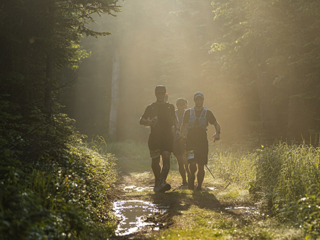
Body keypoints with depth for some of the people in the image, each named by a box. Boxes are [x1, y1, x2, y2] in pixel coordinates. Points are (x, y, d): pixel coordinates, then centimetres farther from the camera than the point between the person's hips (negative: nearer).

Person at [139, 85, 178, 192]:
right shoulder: (151, 107, 9)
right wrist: (149, 122, -12)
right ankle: (157, 180, 27)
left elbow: (174, 120, 25)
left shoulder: (170, 107, 13)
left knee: (166, 159, -17)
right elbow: (141, 120, 9)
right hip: (154, 138, 0)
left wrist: (175, 128, 4)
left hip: (167, 137, 0)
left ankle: (162, 182, -28)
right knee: (155, 162, 3)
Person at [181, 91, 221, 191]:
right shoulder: (188, 112, 7)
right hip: (191, 140, -1)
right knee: (192, 162, -19)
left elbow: (216, 124, 11)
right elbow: (184, 125, 14)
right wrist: (183, 134, -7)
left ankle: (199, 186, 16)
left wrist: (217, 133, -9)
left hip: (202, 141, 1)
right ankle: (192, 176, 11)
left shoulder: (207, 113, 6)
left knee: (201, 166, 1)